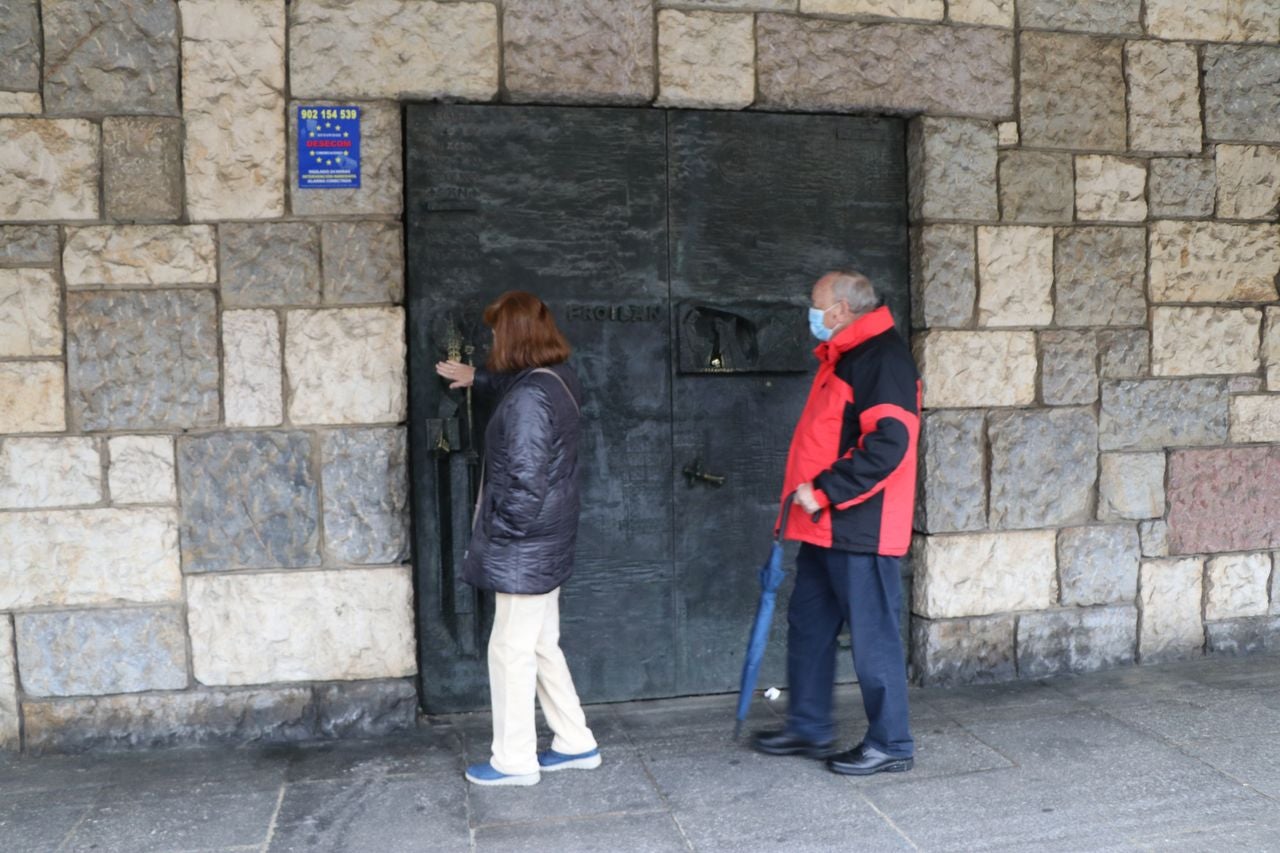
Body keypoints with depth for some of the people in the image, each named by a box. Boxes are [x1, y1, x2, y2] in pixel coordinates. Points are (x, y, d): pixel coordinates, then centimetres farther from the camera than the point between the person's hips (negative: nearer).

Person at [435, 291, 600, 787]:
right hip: (547, 545, 10)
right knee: (542, 647, 18)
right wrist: (478, 379, 43)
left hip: (524, 547, -10)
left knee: (511, 651, 3)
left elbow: (524, 480, -24)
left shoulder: (527, 398, -22)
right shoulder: (557, 381, 8)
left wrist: (497, 535, -13)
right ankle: (576, 744, 27)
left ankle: (514, 760, 16)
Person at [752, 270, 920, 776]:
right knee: (808, 625, 16)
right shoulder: (842, 357, 17)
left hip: (860, 527, -10)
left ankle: (890, 743, 15)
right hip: (824, 525, 10)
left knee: (872, 635, 0)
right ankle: (809, 729, 29)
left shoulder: (883, 358, -15)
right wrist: (807, 495, 16)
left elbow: (888, 445, -25)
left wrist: (823, 490, -22)